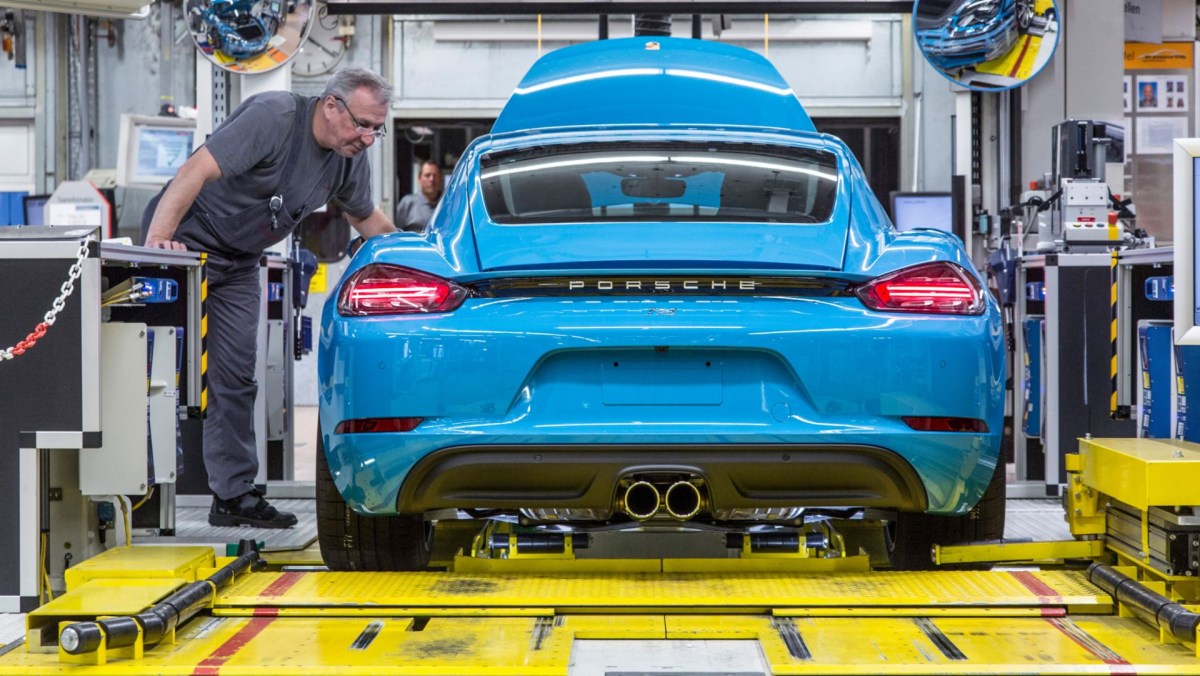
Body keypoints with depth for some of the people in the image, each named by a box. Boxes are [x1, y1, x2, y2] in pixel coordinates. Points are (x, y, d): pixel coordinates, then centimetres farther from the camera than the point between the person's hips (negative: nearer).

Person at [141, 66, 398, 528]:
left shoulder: (349, 161, 1)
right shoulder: (274, 118, -24)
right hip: (185, 240, -7)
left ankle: (233, 495, 7)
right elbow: (198, 169, -32)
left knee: (236, 378, 4)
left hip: (238, 263, 7)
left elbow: (366, 218, 21)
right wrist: (157, 239, -40)